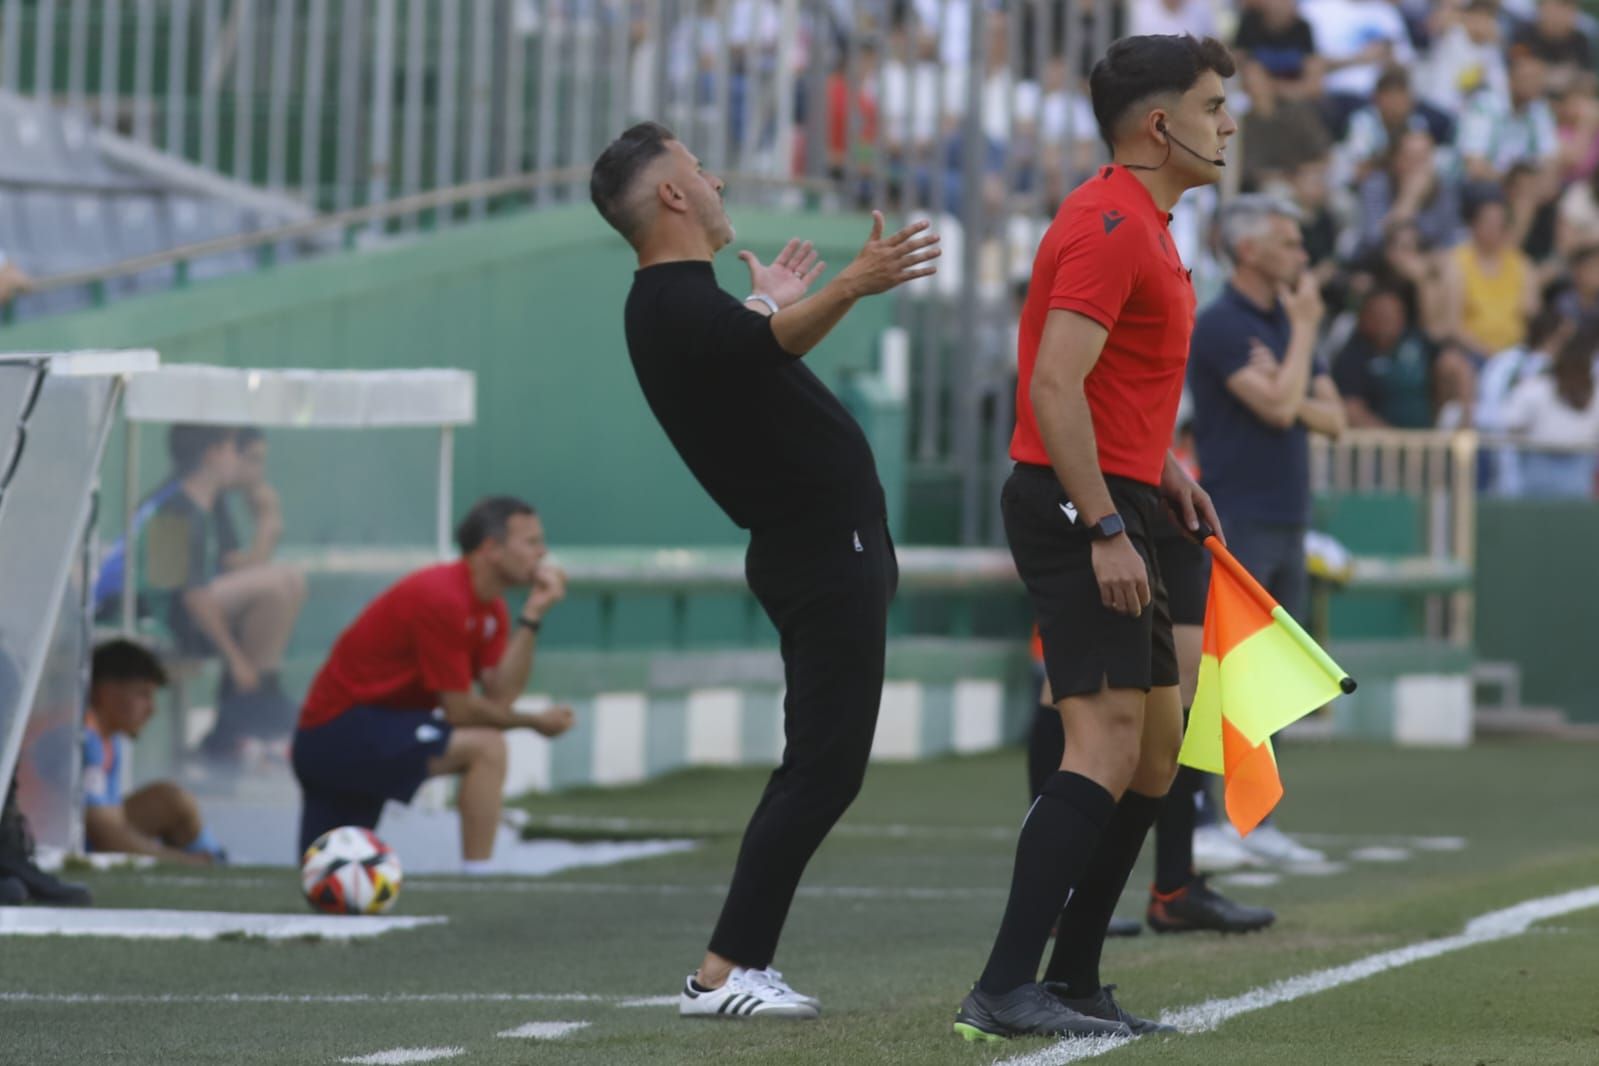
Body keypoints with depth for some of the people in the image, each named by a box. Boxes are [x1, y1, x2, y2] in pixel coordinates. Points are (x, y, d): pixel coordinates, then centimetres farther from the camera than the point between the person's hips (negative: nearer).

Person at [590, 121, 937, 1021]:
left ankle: (741, 964, 13)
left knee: (823, 767, 13)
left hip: (821, 549, 10)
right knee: (825, 767, -11)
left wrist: (772, 303, 48)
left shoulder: (676, 303, 13)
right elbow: (775, 343, -41)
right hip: (825, 552, -10)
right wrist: (852, 287, -56)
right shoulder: (679, 307, -19)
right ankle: (725, 971, -12)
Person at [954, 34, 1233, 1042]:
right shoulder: (1110, 227, -15)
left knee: (1157, 738, 12)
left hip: (1111, 506, 11)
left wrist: (1162, 465, 17)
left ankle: (1073, 980, 15)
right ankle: (1005, 989, -20)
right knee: (1107, 741, -16)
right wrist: (1105, 527, -25)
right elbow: (1055, 386, -23)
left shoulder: (1143, 225, 18)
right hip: (1079, 507, -11)